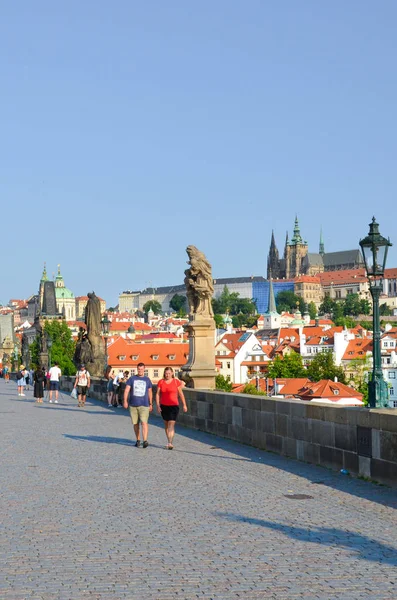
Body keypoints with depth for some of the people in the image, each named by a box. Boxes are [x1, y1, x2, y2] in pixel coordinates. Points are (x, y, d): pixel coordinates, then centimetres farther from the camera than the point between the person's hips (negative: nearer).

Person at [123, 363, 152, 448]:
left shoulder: (147, 380, 8)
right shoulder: (132, 378, 5)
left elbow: (150, 392, 15)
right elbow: (127, 390, 1)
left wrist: (151, 404, 16)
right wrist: (125, 401, -10)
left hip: (144, 405, -1)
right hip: (133, 405, 1)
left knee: (144, 422, -15)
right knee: (135, 423, 8)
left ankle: (145, 441, -21)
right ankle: (138, 440, 22)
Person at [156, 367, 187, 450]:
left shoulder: (176, 382, -3)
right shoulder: (161, 382, 2)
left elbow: (181, 394, 4)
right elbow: (158, 394, 3)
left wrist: (184, 405, 5)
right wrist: (158, 406, -5)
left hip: (174, 406, -3)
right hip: (164, 406, 3)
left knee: (171, 424, -14)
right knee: (166, 425, 13)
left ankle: (170, 443, -20)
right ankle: (169, 442, 25)